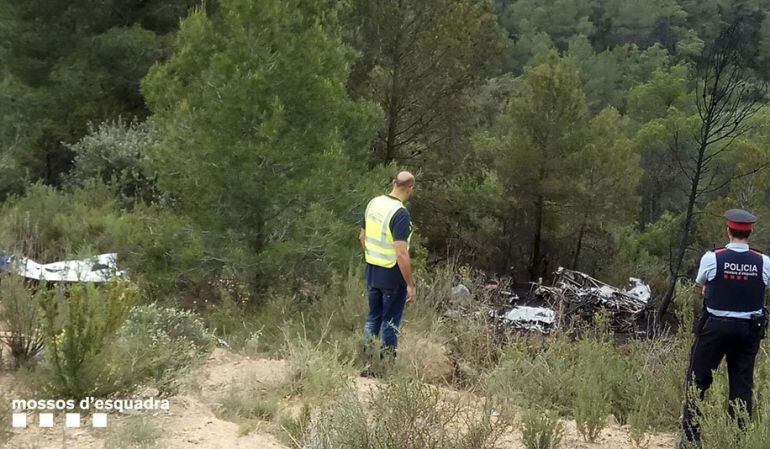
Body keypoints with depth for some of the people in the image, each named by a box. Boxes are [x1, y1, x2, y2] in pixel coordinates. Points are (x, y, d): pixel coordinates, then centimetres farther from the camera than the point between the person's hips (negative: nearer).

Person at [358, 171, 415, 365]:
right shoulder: (400, 214, -23)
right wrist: (410, 284, -19)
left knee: (373, 316, 19)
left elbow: (362, 237, 13)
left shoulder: (373, 203, 1)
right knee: (390, 322, 7)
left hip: (371, 271, 7)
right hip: (392, 276, -7)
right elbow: (401, 254, -25)